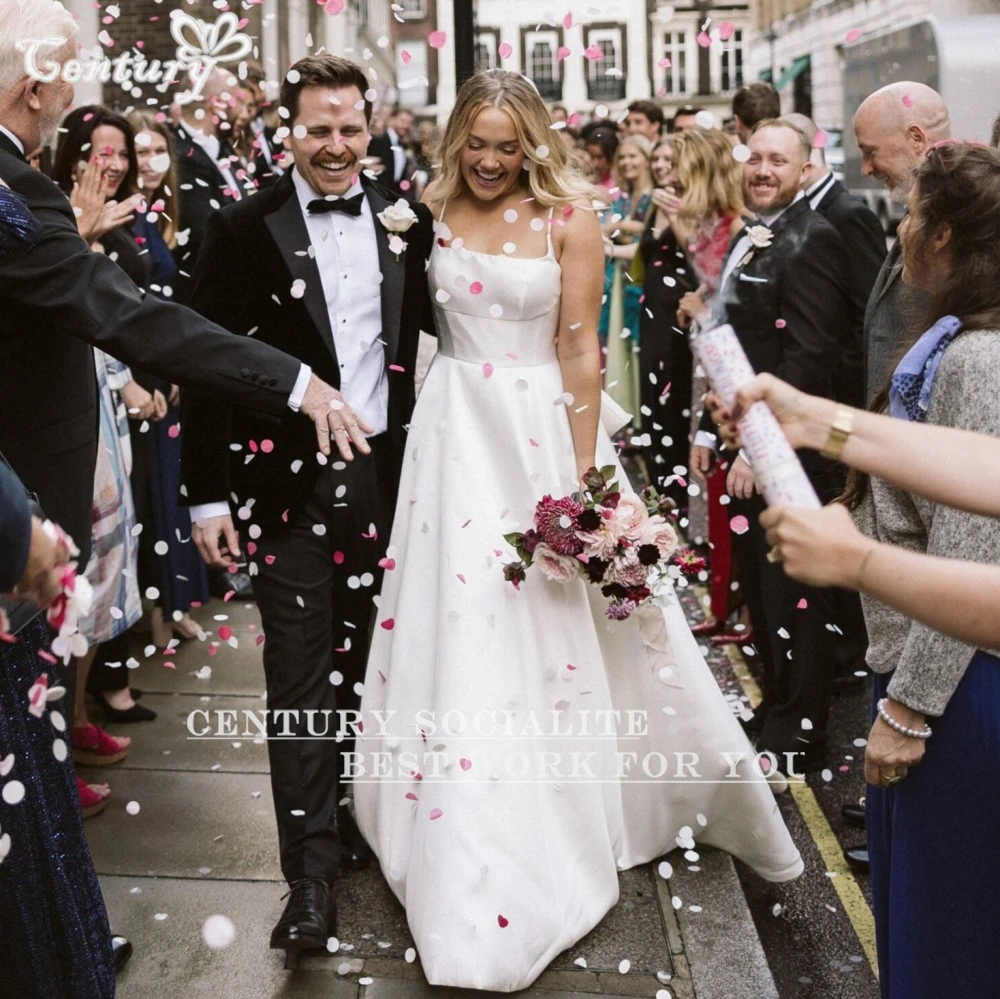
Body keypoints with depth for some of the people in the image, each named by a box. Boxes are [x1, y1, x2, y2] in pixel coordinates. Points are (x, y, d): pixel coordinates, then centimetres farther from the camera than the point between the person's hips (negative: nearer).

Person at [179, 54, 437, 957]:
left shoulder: (406, 223, 5)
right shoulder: (244, 230, -4)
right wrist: (208, 493, -7)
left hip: (386, 474, 3)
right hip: (288, 480, -3)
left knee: (364, 660, 15)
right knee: (300, 673, 1)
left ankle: (349, 813, 34)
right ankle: (312, 867, 8)